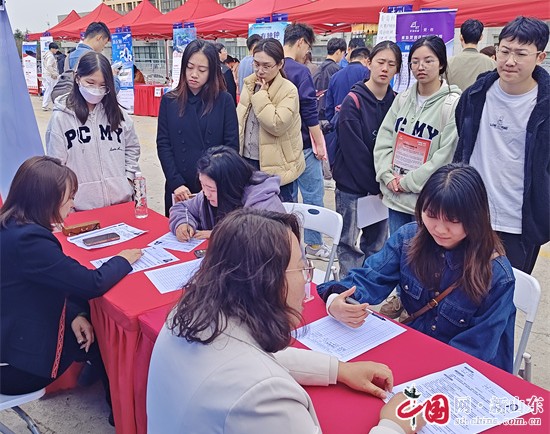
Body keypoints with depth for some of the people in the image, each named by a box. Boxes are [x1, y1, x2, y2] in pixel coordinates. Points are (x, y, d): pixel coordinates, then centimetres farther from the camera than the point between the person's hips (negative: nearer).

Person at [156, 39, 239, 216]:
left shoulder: (224, 101, 0)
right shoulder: (169, 100, 4)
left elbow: (231, 145, -2)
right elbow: (163, 145, 1)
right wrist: (176, 183, -10)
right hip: (179, 191, 2)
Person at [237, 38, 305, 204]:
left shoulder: (288, 90, -14)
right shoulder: (249, 84, 6)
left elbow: (276, 125, -27)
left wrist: (261, 95, -19)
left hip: (276, 166, -6)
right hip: (247, 161, 6)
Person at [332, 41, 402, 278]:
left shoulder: (395, 102, 4)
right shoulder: (353, 101, -12)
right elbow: (354, 150, -15)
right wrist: (375, 185, -13)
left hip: (381, 184, 5)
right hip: (352, 184, -5)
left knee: (377, 241, 13)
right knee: (349, 242, 4)